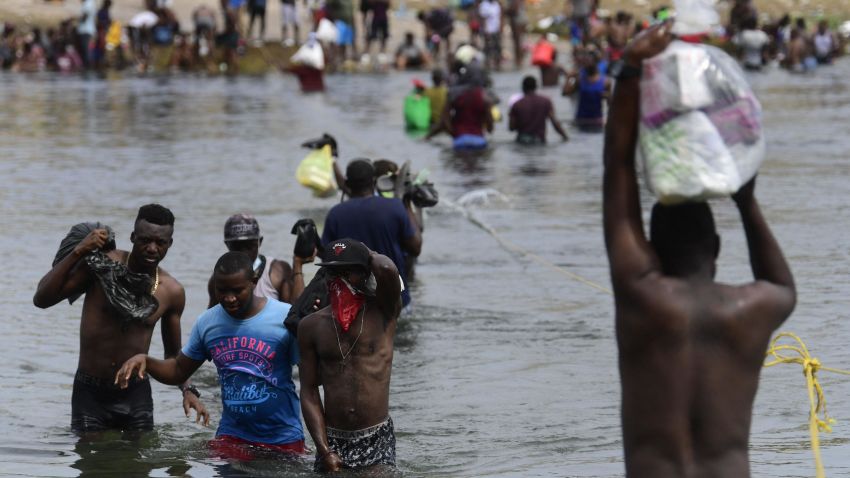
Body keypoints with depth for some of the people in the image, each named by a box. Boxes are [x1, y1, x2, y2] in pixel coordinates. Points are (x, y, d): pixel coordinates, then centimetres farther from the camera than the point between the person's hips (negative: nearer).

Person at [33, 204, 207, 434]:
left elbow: (173, 354, 12)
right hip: (90, 393, -2)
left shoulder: (172, 292, -1)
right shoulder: (101, 264, -10)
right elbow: (41, 299, -13)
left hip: (136, 396, 2)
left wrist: (187, 389, -6)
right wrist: (77, 252, -20)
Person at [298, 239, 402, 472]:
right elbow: (309, 392, 3)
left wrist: (369, 255, 0)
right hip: (333, 440, 2)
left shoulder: (382, 311, -1)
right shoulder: (311, 326, 5)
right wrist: (324, 451, -5)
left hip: (377, 442, -2)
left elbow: (387, 270, -24)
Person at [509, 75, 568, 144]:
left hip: (522, 141, -1)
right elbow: (555, 122, -5)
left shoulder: (517, 105, -3)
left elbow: (511, 128, 0)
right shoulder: (545, 102, -1)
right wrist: (565, 138, 2)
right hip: (540, 141, 1)